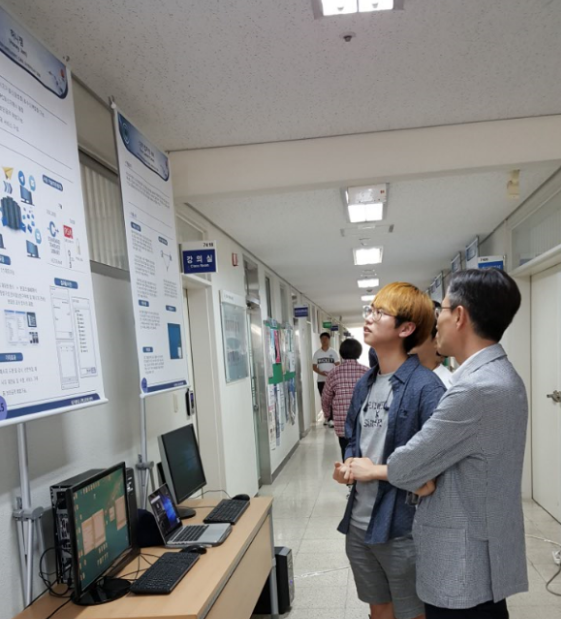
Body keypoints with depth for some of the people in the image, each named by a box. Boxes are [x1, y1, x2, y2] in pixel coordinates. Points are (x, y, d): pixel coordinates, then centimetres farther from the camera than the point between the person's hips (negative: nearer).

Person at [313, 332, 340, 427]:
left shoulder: (333, 352, 1)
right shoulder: (317, 353, 5)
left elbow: (338, 365, -4)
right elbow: (314, 366, 3)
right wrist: (321, 372, -16)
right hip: (321, 380, 2)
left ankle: (331, 419, -6)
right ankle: (327, 417, 22)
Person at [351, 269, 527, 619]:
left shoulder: (475, 389, -28)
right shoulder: (501, 375, 6)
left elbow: (411, 466, -19)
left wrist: (370, 470, 0)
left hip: (464, 562, -9)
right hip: (484, 554, 9)